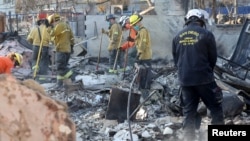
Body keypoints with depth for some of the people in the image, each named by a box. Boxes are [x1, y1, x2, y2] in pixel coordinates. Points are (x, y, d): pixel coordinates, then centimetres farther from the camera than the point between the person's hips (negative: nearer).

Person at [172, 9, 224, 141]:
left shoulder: (177, 37, 7)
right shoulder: (206, 34, -6)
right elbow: (213, 58, 3)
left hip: (184, 79, 4)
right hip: (203, 78, -4)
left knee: (188, 111, 10)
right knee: (215, 108, 8)